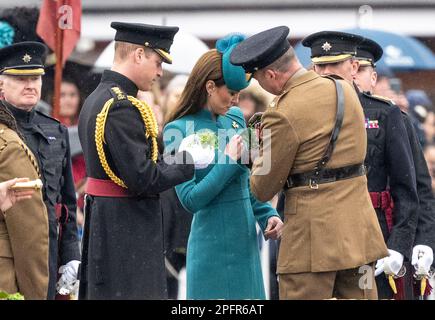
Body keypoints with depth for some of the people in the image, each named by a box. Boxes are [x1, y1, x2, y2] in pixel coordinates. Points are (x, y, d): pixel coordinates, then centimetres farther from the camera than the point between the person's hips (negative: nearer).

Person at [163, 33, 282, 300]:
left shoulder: (235, 118, 7)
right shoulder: (179, 131, -10)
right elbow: (191, 200, -14)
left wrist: (268, 215, 4)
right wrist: (229, 161, -16)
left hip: (246, 240, 6)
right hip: (213, 246, -6)